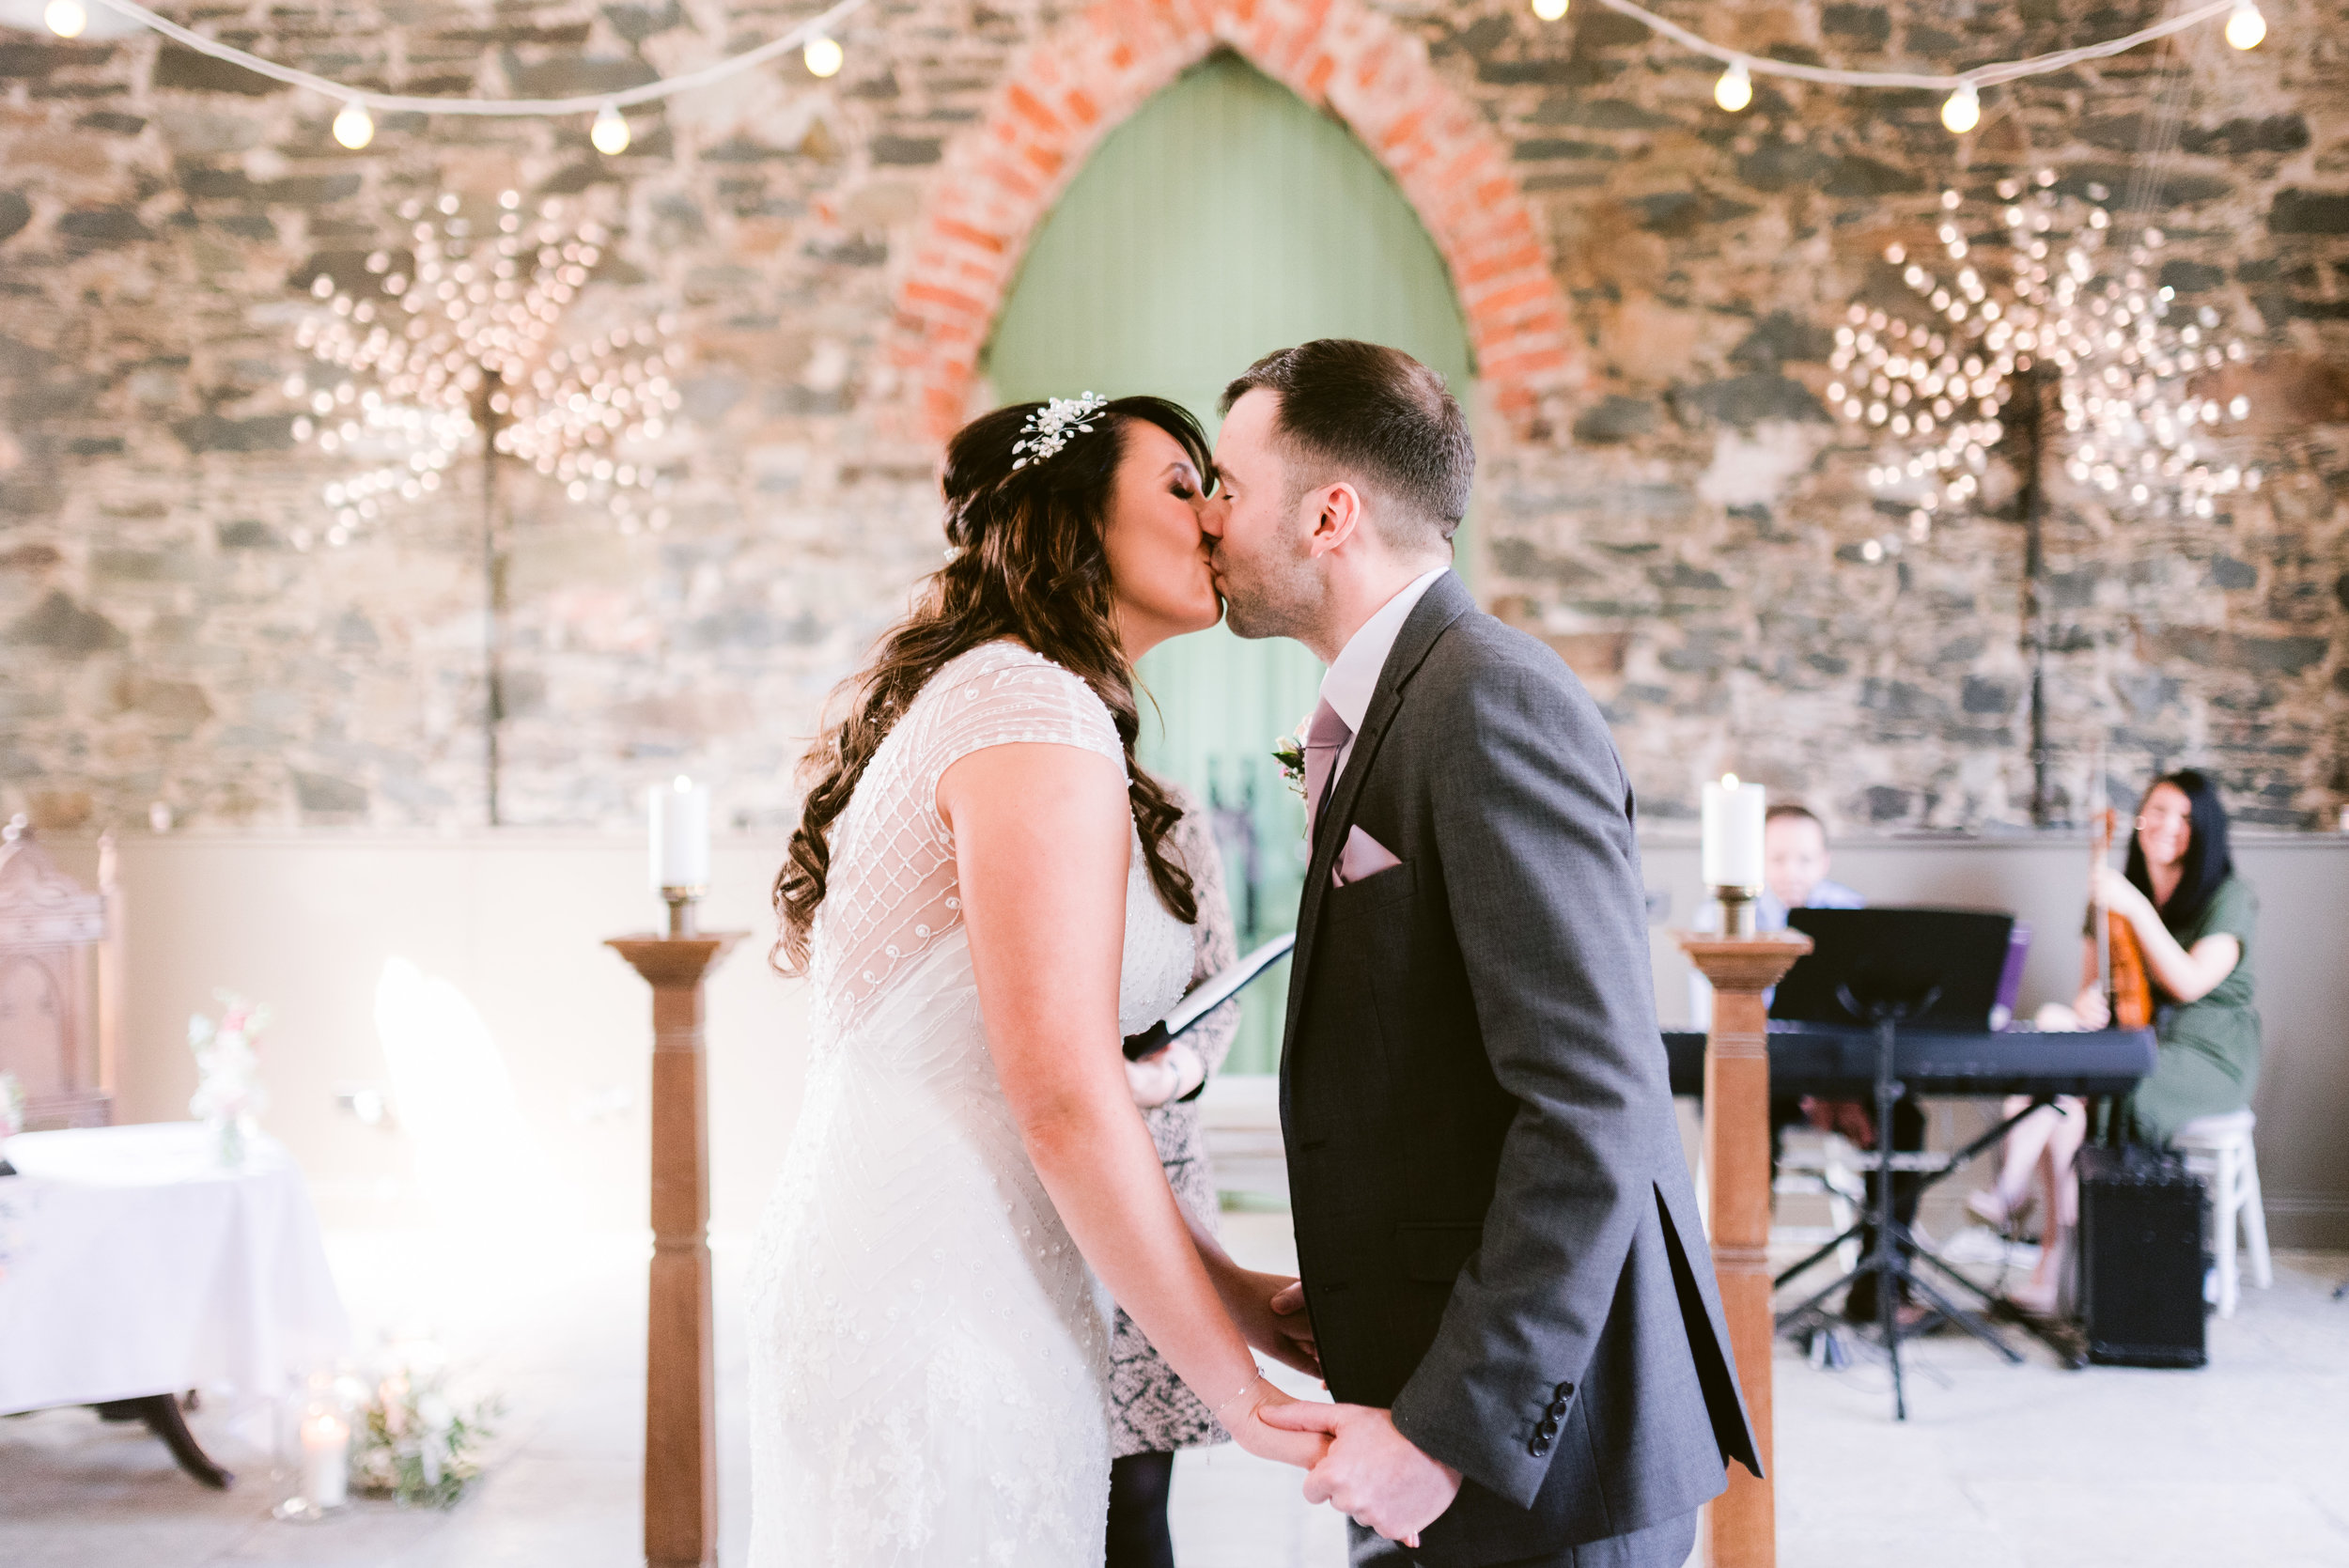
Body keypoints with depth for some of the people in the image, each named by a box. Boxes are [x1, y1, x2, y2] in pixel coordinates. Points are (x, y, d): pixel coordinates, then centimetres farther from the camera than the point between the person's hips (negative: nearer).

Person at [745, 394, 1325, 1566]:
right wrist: (1234, 1388, -13)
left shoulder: (975, 697, 18)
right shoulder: (1037, 712, -13)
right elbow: (1065, 1097, -20)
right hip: (937, 1306, -10)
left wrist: (1237, 1293, 11)